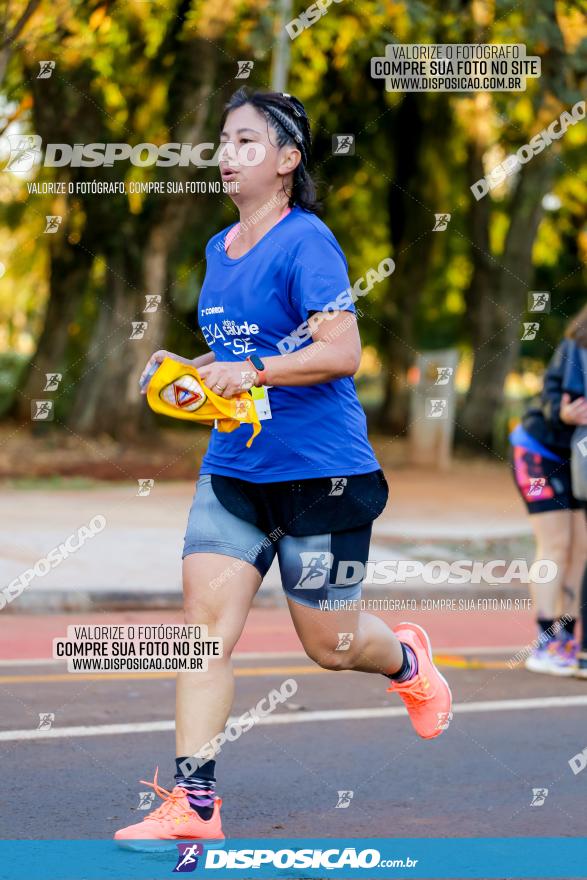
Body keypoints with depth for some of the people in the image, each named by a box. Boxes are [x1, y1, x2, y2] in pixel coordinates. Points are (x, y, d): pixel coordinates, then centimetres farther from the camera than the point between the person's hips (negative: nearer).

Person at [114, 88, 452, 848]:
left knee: (328, 645, 6)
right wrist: (191, 371, 6)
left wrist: (252, 372, -29)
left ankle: (407, 659, 41)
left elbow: (342, 352, -20)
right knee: (206, 622, -8)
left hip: (321, 475, -6)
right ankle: (192, 803, -8)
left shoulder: (306, 242, -12)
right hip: (232, 471, 6)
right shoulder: (217, 250, 12)